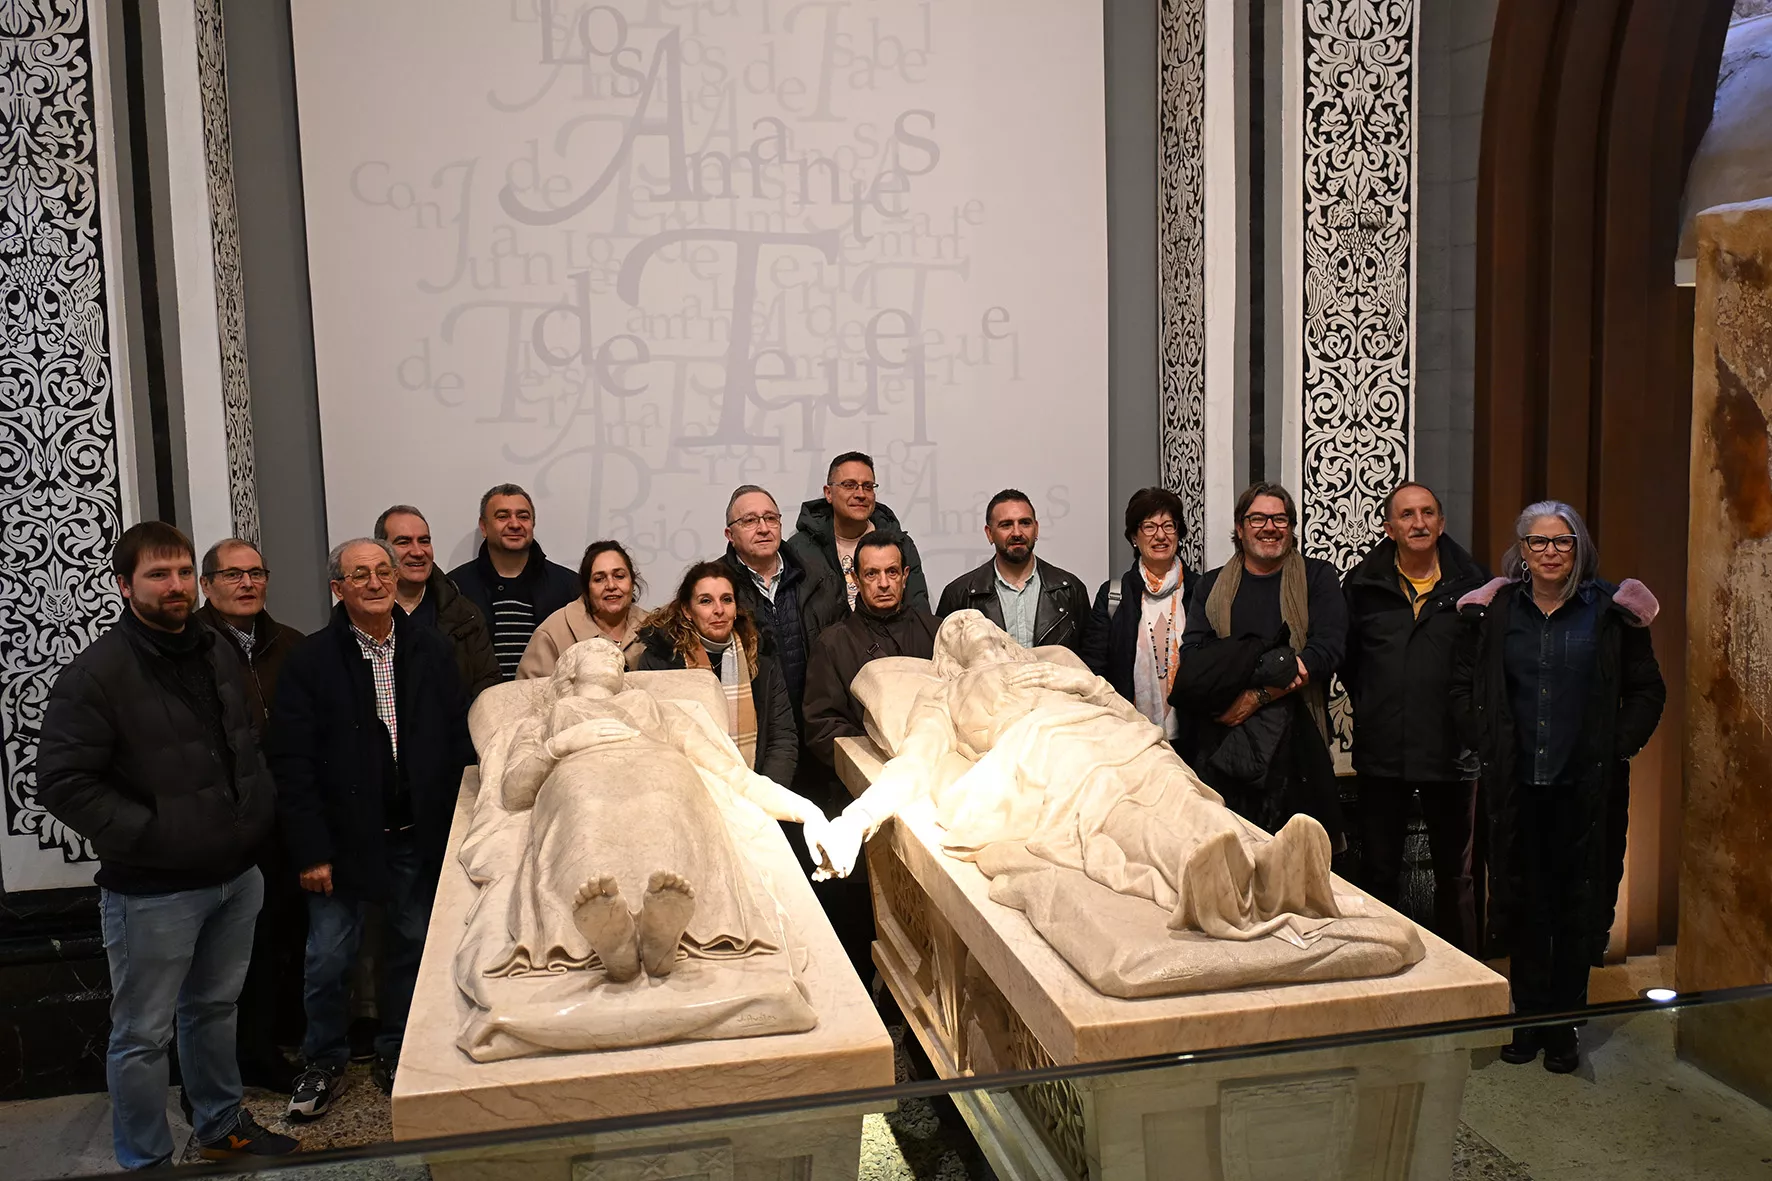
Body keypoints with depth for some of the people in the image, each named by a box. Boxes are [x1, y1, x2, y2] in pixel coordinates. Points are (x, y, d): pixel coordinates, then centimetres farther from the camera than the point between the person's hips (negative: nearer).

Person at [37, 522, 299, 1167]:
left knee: (214, 1009, 22)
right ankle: (145, 1162, 22)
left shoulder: (217, 656, 8)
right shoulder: (96, 674, -14)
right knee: (143, 1035, 6)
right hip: (153, 892, -6)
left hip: (237, 876, 6)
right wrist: (147, 835, -19)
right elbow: (62, 781, -18)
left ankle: (222, 1127, 39)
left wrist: (260, 806, 8)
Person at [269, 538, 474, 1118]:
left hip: (419, 836, 3)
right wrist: (311, 851, -12)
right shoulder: (311, 661, -5)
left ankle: (397, 1052, 31)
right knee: (328, 959, 5)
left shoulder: (431, 649, 3)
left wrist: (455, 828, -2)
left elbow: (459, 743, 4)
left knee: (411, 948, 13)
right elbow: (293, 765, -7)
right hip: (343, 839, -2)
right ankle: (324, 1060, 26)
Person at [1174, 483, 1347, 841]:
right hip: (1219, 743, 1)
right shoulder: (1211, 586, 15)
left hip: (1293, 742, -1)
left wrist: (1257, 696, -13)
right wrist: (1275, 667, -14)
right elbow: (1192, 663, 0)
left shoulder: (1318, 578, 10)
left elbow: (1326, 651, -4)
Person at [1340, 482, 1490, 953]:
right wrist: (1373, 709, 7)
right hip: (1382, 752, 1)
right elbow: (1346, 660, 11)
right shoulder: (1362, 585, 2)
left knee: (1456, 874, 12)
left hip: (1452, 753, 0)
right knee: (1379, 871, 9)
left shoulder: (1473, 584, 0)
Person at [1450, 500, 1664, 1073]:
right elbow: (1464, 687, 11)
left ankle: (1564, 1026, 16)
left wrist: (1618, 747, -3)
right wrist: (1486, 744, 1)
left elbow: (1647, 691, 7)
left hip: (1587, 785, -1)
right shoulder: (1494, 611, 4)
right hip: (1516, 783, 1)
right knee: (1523, 900, 7)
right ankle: (1529, 1019, 19)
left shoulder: (1612, 610, 1)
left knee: (1578, 902, 5)